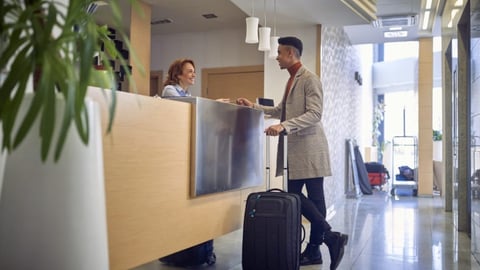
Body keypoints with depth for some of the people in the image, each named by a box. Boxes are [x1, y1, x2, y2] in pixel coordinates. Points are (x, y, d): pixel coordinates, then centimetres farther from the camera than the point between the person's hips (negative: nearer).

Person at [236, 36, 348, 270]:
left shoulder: (309, 79, -10)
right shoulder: (291, 80, 18)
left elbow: (314, 114, -20)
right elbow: (280, 111, 24)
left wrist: (284, 127, -27)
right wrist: (254, 107, 17)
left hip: (308, 149, -9)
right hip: (295, 150, 9)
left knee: (314, 198, -5)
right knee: (294, 196, 8)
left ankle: (331, 237, 7)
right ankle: (313, 249, 16)